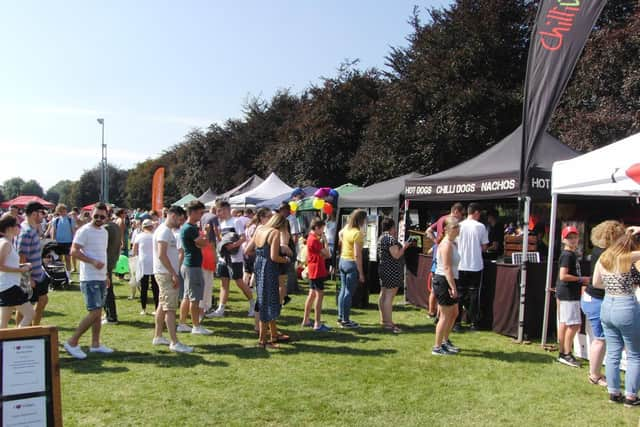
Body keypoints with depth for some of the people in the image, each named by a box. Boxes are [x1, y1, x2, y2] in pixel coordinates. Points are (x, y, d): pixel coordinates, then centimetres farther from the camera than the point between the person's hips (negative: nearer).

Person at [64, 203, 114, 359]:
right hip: (89, 279, -9)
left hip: (101, 278, 9)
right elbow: (74, 251, -18)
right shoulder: (85, 231, -11)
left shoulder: (104, 232, 14)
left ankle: (95, 344, 21)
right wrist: (93, 261, -28)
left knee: (98, 311, 13)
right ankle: (72, 343, -1)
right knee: (94, 313, -11)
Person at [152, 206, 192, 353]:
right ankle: (174, 342, -10)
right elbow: (161, 255, -23)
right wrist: (173, 274, -22)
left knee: (163, 305, 15)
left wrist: (174, 273, 17)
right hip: (166, 274, -10)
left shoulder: (169, 231, 16)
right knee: (170, 308, -10)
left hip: (168, 274, 10)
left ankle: (158, 337, 24)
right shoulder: (164, 231, -15)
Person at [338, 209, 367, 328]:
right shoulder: (358, 233, -18)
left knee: (343, 290, 16)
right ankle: (345, 321, 5)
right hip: (352, 263, -8)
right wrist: (361, 273, -17)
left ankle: (341, 317, 24)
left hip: (342, 261, 8)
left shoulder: (346, 228, 5)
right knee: (349, 293, -1)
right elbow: (357, 255, -21)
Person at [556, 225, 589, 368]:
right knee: (574, 324, -6)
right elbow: (563, 276, -22)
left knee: (564, 324, 12)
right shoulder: (567, 255, -15)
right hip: (568, 294, -10)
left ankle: (562, 353, 18)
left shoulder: (572, 255, 15)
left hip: (570, 294, 10)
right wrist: (581, 279, -14)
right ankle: (567, 355, 1)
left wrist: (581, 282, 12)